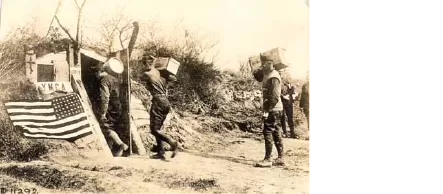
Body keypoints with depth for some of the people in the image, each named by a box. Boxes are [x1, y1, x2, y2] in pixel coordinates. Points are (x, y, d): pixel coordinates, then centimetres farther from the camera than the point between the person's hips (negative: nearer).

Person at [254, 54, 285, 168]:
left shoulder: (273, 77, -17)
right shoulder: (267, 75, 13)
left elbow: (274, 96, -23)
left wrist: (267, 110, -25)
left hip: (273, 109, -10)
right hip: (274, 109, 10)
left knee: (268, 133, -8)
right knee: (276, 134, 13)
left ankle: (267, 160, -6)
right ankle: (280, 158, 20)